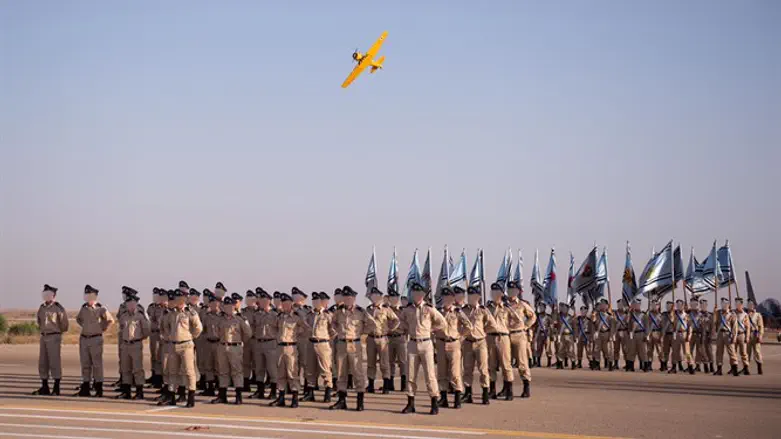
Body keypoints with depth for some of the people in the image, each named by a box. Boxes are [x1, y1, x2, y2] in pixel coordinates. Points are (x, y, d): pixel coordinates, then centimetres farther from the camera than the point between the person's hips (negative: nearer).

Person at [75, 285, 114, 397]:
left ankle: (99, 390, 2)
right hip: (84, 338, 5)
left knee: (97, 364, -2)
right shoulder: (84, 308, 6)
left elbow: (110, 320, 3)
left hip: (96, 339, -5)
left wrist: (103, 329, 3)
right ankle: (85, 389, 13)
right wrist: (84, 326, 14)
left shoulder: (101, 309, -7)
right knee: (85, 364, 8)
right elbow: (78, 319, 26)